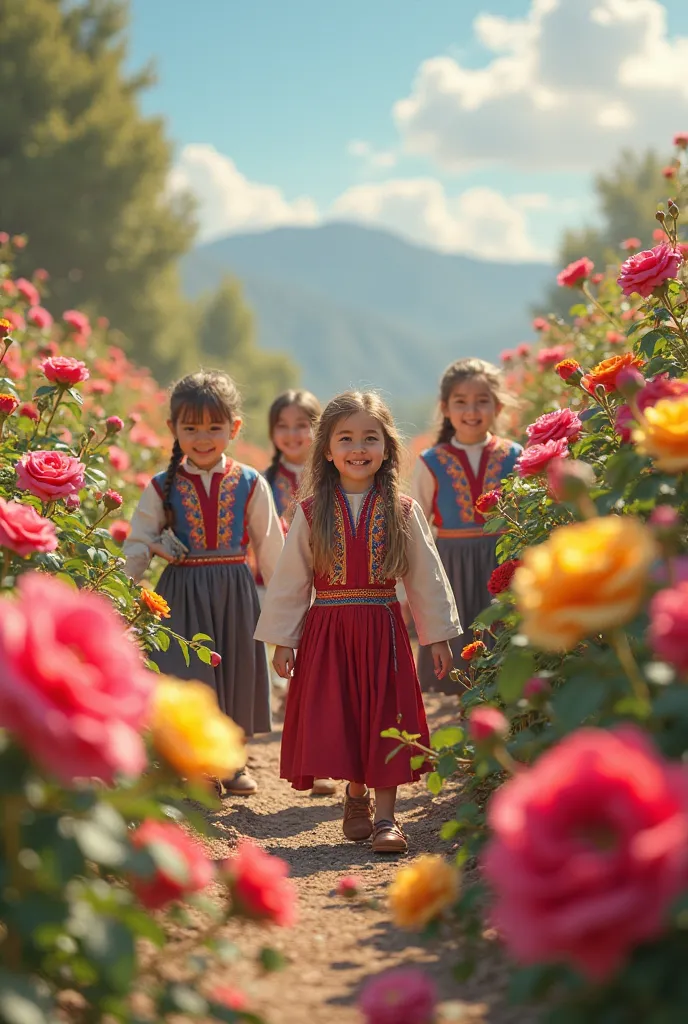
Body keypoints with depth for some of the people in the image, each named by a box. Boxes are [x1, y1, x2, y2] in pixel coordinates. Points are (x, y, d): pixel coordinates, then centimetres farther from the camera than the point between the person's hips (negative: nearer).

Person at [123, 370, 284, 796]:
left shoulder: (250, 484, 1)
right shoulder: (163, 488, -1)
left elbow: (271, 550, 6)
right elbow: (136, 545, 4)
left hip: (236, 594, 1)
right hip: (183, 594, -1)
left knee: (235, 674, 10)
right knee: (187, 677, -3)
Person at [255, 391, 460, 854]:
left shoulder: (403, 512, 2)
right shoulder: (312, 513, 1)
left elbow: (426, 577, 5)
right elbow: (290, 580, 4)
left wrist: (438, 635, 4)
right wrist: (283, 639, 2)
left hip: (383, 628, 0)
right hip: (327, 629, 0)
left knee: (383, 719, -1)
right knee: (338, 719, 2)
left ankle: (386, 816, 4)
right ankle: (356, 795, 25)